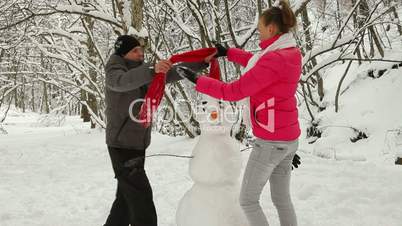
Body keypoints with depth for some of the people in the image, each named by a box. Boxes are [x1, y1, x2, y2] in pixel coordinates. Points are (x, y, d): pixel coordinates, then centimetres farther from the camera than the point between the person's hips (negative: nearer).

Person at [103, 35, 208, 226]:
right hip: (122, 145, -8)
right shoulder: (114, 70, -10)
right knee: (141, 196, -9)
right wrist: (152, 70, -51)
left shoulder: (143, 71, 9)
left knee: (127, 195, 17)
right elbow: (123, 81, -34)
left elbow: (173, 73, 5)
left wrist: (202, 61, -6)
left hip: (137, 144, 8)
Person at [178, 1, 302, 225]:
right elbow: (257, 63, 22)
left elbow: (234, 92, -20)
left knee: (248, 200, 6)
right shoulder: (292, 53, 4)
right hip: (289, 138, 9)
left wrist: (197, 80, -10)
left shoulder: (274, 60, -23)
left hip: (271, 142, -9)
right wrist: (229, 52, 24)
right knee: (282, 198, 19)